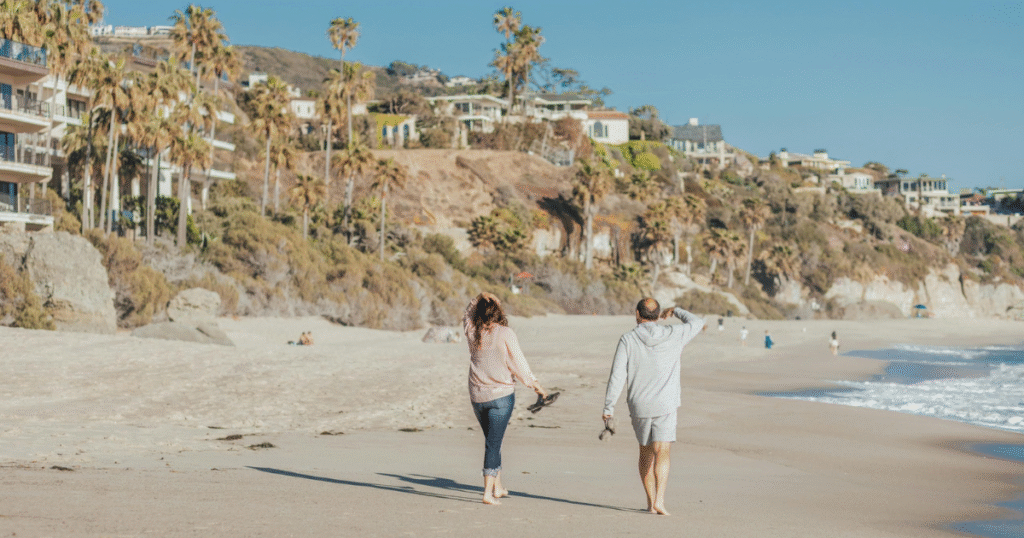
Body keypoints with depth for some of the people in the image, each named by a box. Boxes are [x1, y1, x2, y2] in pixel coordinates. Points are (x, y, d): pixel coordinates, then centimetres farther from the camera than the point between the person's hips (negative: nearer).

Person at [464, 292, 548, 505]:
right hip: (501, 395, -4)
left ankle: (498, 487, 26)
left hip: (477, 397, 4)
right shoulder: (505, 334, -12)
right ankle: (488, 492, -6)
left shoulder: (472, 332, -1)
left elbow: (467, 317, 23)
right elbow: (519, 364, -9)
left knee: (492, 441, 19)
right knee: (494, 442, -2)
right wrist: (535, 385, 3)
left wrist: (477, 301, 7)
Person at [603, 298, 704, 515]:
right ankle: (659, 500, -23)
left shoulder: (628, 340, -4)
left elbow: (617, 376, -8)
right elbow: (697, 323, 18)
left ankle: (650, 501, 20)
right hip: (665, 407, -1)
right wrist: (676, 311, 32)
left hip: (638, 407, 1)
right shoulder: (673, 335, -1)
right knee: (662, 454, -7)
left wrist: (609, 407, -3)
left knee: (646, 452, 16)